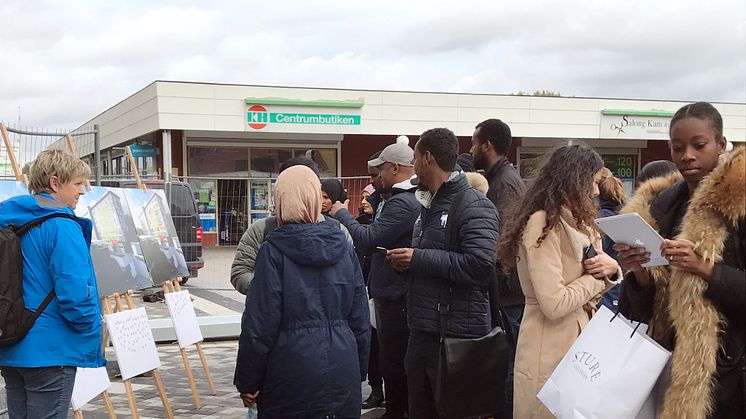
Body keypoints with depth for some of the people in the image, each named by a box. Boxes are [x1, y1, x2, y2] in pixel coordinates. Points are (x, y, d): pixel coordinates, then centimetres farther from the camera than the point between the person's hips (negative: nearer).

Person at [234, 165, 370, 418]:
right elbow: (360, 315, 6)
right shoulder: (342, 245, 3)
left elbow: (260, 324, -11)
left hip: (293, 373, -3)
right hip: (343, 370, 4)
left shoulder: (274, 251, -9)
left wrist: (247, 382, -2)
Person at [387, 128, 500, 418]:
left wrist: (419, 258, -21)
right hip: (422, 329, 9)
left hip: (457, 335, -9)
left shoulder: (474, 206, -13)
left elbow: (480, 265, -26)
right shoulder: (428, 204, 17)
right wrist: (405, 261, 6)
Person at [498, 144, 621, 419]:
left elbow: (593, 288, 16)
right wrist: (596, 276, -10)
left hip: (581, 339, 9)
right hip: (551, 350, -9)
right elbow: (554, 304, -25)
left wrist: (610, 268, -6)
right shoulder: (542, 223, -17)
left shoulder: (576, 222, 12)